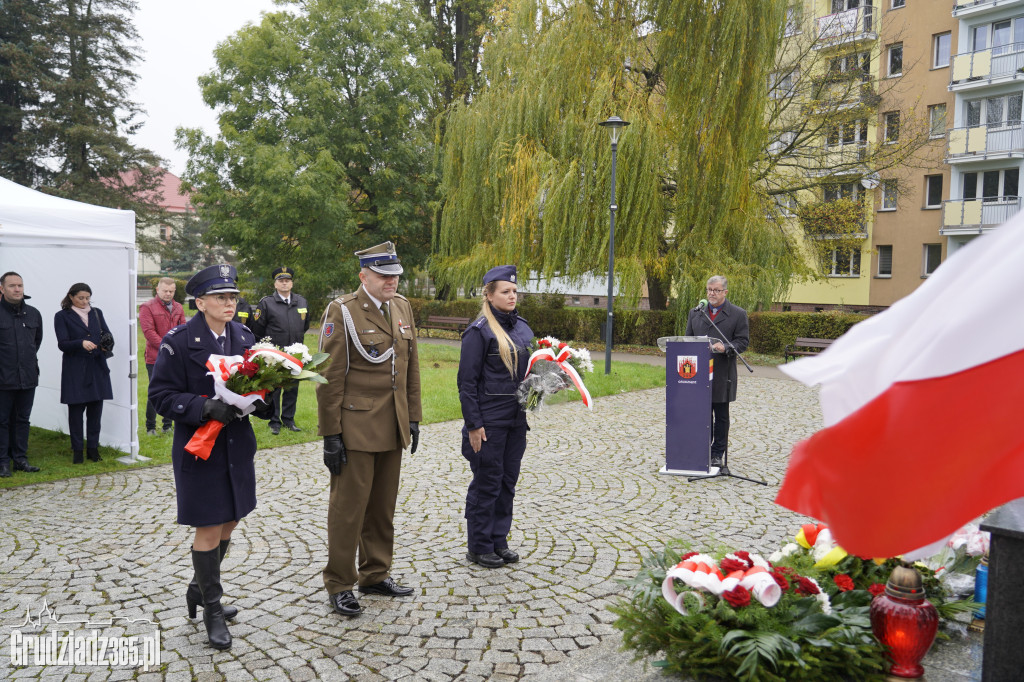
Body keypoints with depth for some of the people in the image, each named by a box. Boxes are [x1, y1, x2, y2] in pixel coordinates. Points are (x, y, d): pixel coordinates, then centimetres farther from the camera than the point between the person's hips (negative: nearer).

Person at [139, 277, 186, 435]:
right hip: (155, 358, -5)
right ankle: (150, 427, 10)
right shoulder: (147, 307, -4)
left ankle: (167, 425, 20)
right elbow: (148, 332, -12)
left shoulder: (178, 308, 14)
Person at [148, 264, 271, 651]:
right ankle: (212, 610, 18)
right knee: (208, 530, 1)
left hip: (237, 445, 6)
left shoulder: (244, 337, 5)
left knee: (228, 524, 16)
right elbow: (161, 395, -12)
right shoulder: (178, 342, -12)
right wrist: (204, 407, -25)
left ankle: (200, 590, 40)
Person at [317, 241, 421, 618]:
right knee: (348, 506, 3)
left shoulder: (402, 307, 9)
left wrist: (413, 418, 12)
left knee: (383, 505, 15)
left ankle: (375, 574, 30)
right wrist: (330, 435, -13)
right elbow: (330, 377, -12)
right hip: (356, 427, -6)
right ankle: (339, 585, 17)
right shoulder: (342, 311, -11)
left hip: (393, 428, 6)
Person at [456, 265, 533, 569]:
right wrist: (473, 424, -15)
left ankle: (499, 541, 27)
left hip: (516, 420, 7)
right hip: (488, 422, -7)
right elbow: (467, 382, -12)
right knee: (487, 483, 3)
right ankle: (479, 547, 17)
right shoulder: (479, 331, -11)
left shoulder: (522, 327, 10)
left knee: (508, 481, 13)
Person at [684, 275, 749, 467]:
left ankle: (718, 453, 13)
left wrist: (726, 348, -20)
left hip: (722, 374, -3)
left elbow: (743, 341, -3)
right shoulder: (695, 313, 13)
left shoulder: (738, 314, 2)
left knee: (721, 416, 5)